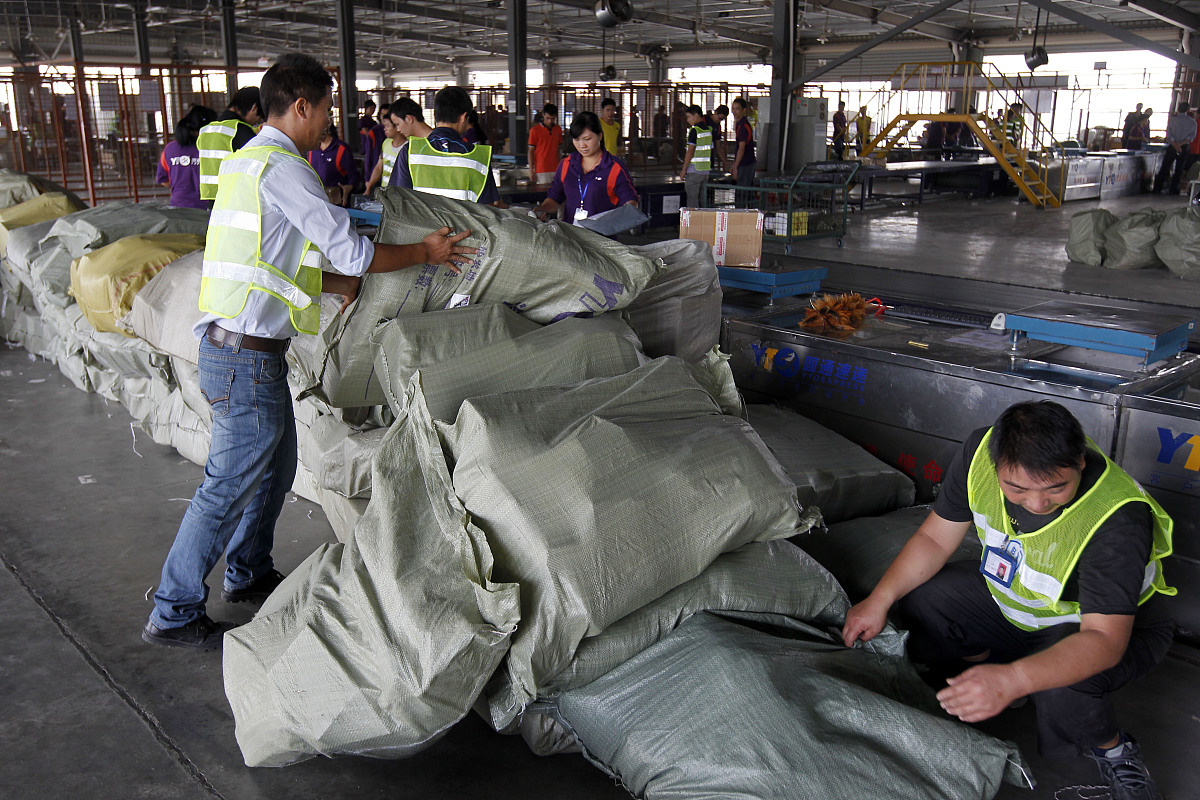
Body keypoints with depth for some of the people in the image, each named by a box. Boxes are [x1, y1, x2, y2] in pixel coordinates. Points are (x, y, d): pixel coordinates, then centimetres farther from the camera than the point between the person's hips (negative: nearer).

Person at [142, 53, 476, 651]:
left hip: (229, 342, 10)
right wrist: (425, 252, 0)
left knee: (276, 466, 21)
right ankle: (173, 614, 13)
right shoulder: (283, 168, -15)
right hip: (248, 355, -10)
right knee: (229, 485, 0)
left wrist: (340, 283, 18)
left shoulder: (245, 161, 16)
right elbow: (352, 252, -14)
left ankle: (247, 574, 38)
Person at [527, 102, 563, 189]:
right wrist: (531, 170, -6)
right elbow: (531, 151, -1)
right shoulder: (535, 130, -3)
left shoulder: (558, 129, 11)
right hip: (541, 170, -4)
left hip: (555, 169, 4)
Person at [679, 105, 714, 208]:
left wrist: (684, 169, -11)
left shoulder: (694, 130, -12)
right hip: (706, 169, 7)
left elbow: (690, 152, -15)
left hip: (694, 169, -7)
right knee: (702, 199, 10)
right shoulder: (708, 129, 11)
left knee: (692, 200, -4)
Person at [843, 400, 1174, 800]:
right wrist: (879, 600, -19)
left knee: (1061, 687, -35)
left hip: (1116, 627, -5)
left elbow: (1105, 638, -42)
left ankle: (1111, 749, 0)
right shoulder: (980, 452, -24)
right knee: (918, 599, -11)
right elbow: (934, 538, -9)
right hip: (1011, 598, 5)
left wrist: (1014, 679, -58)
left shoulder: (1119, 517, -38)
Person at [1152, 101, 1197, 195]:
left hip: (1172, 147, -1)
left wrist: (1175, 145, -11)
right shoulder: (1192, 122, -1)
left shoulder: (1172, 119, -5)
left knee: (1164, 168, 5)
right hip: (1184, 148, 1)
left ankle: (1157, 189, 4)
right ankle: (1173, 190, 11)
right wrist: (1181, 143, -10)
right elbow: (1192, 136, -7)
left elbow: (1169, 134, -10)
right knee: (1179, 170, 9)